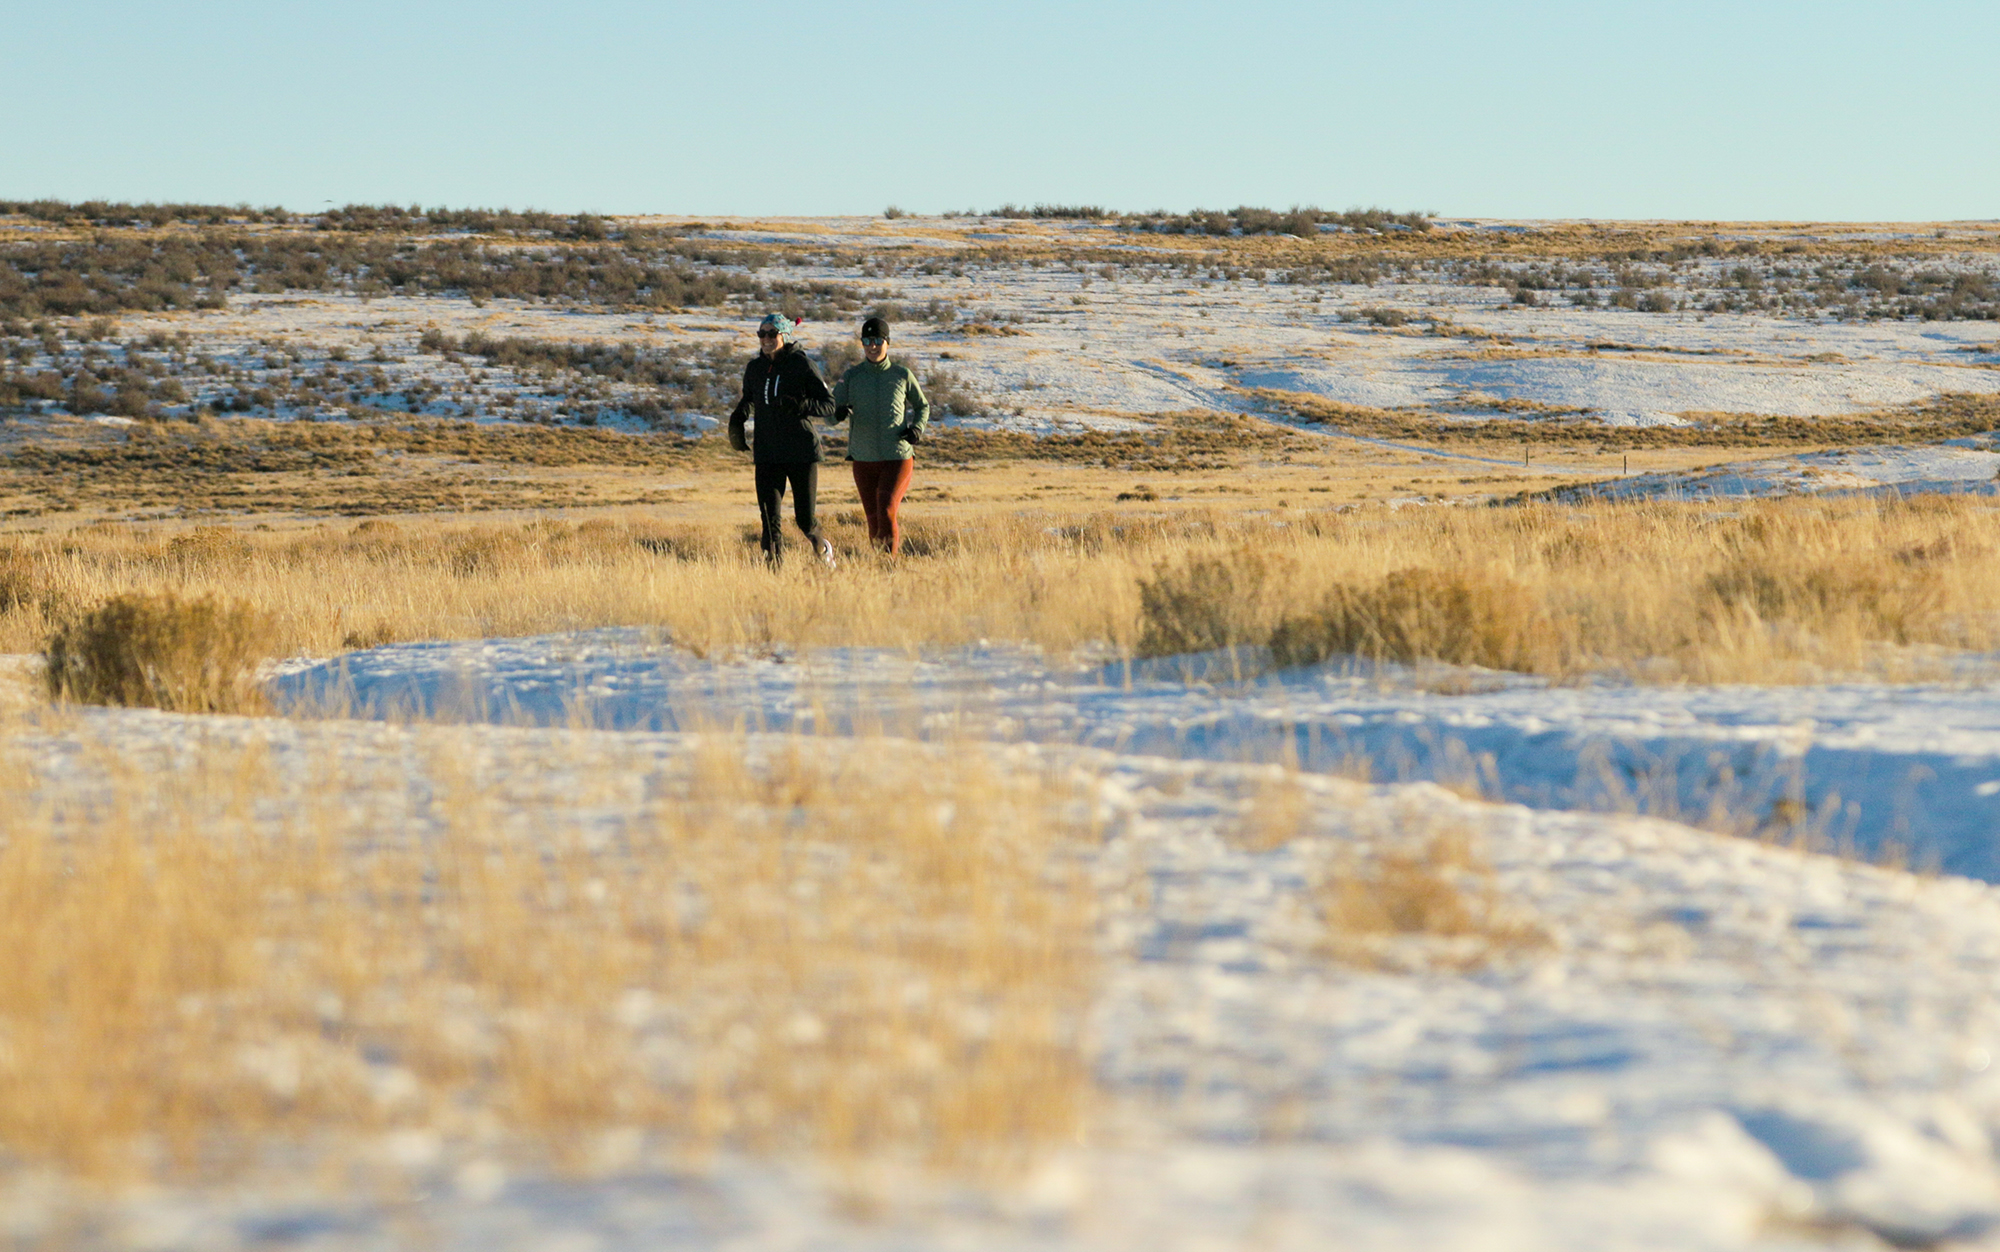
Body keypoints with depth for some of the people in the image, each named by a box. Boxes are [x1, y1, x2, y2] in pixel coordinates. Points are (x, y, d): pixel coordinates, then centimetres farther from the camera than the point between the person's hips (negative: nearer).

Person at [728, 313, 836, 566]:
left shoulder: (802, 365, -6)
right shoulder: (755, 368, 8)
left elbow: (829, 405, -7)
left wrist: (798, 405, -24)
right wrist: (738, 417, 5)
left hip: (802, 452, -3)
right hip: (767, 454, 3)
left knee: (805, 518, 3)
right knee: (770, 518, -9)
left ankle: (822, 547, 34)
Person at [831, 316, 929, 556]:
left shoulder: (902, 375, 2)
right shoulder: (851, 376, 2)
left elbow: (922, 406, 17)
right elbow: (830, 411, -5)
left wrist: (918, 428, -3)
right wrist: (839, 412, -30)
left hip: (898, 457, -2)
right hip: (864, 459, 2)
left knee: (886, 511, -20)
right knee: (874, 520, 8)